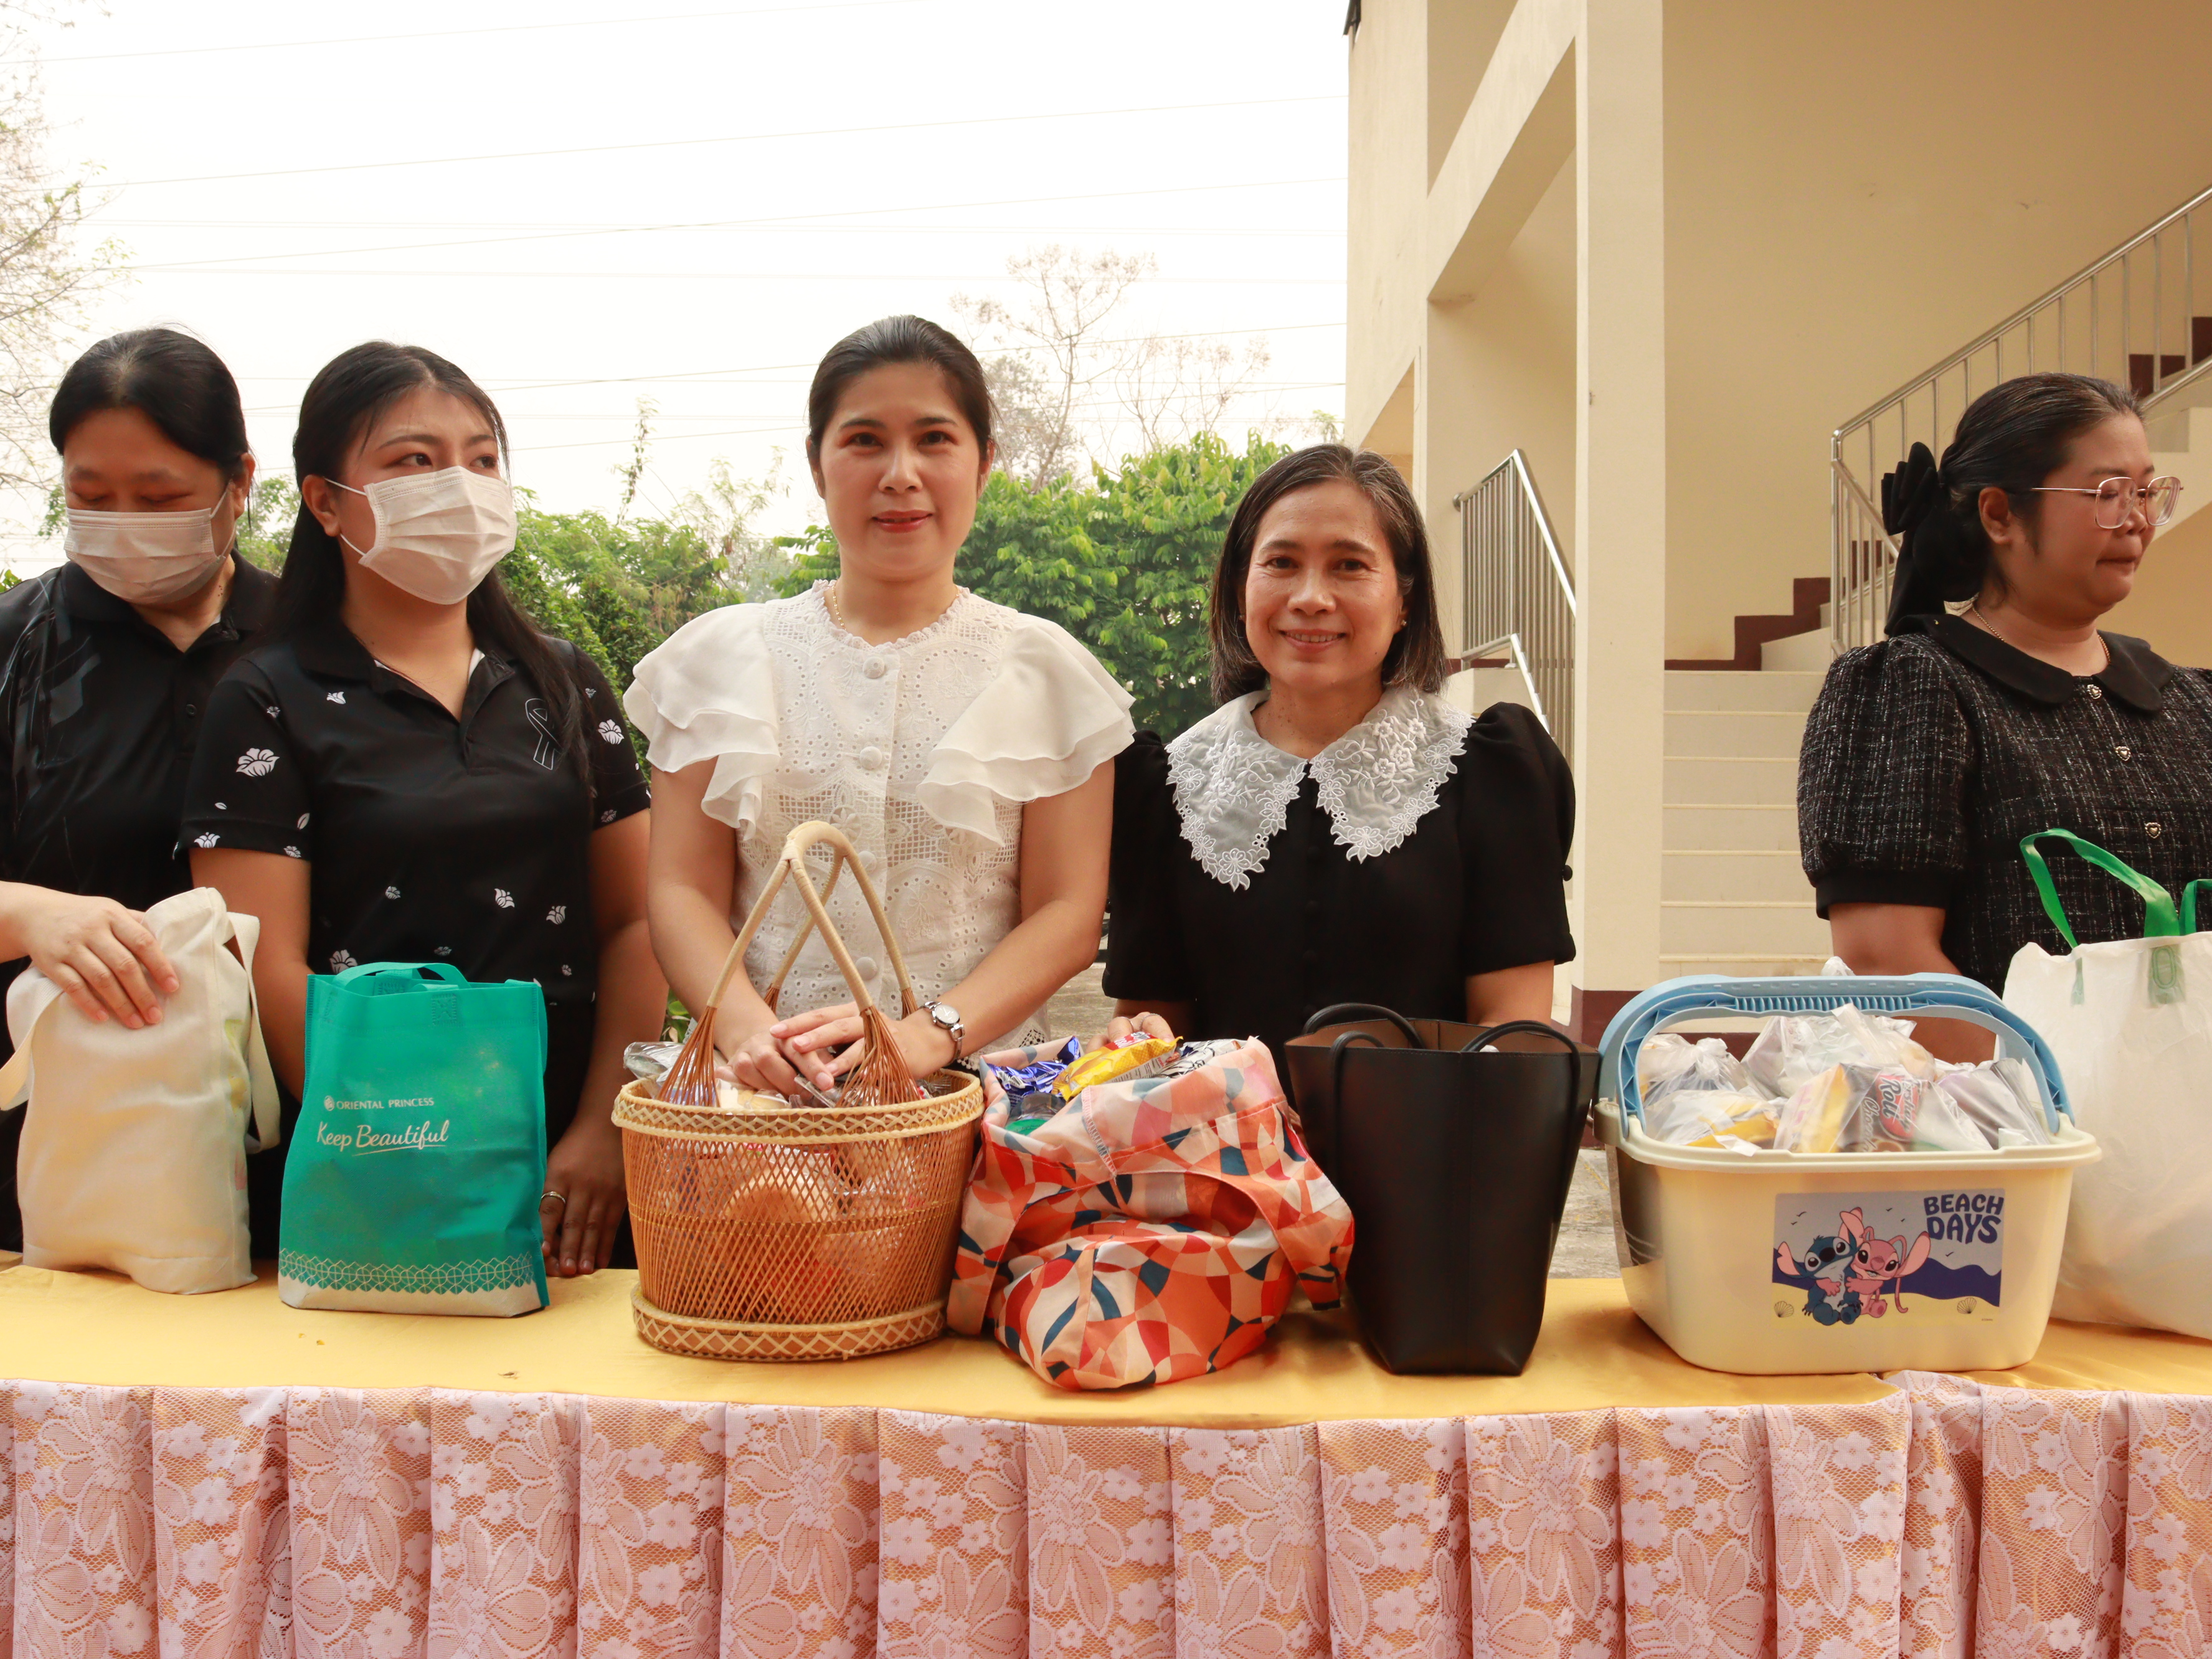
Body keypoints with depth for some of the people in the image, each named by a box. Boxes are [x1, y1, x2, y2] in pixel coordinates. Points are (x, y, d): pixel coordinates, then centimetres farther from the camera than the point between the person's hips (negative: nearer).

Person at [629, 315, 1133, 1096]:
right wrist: (749, 1029, -12)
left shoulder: (1044, 670, 9)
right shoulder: (722, 656, 12)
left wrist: (931, 1034, -13)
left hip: (978, 1085, -1)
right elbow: (684, 892, 7)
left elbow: (1067, 913, 3)